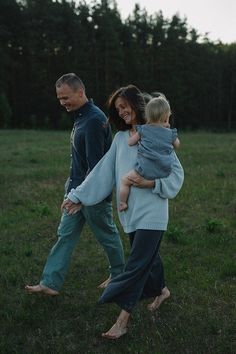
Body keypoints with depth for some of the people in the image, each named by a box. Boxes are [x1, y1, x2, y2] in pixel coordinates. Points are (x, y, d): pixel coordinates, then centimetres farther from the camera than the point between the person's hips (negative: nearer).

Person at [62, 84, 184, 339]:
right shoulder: (120, 138, 8)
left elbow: (177, 172, -4)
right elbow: (103, 172, 6)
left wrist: (151, 183, -18)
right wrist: (79, 196, 3)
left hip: (151, 213, -5)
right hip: (131, 212, 6)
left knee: (136, 264, -5)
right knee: (147, 256, 19)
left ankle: (122, 320, 2)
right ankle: (161, 290, 45)